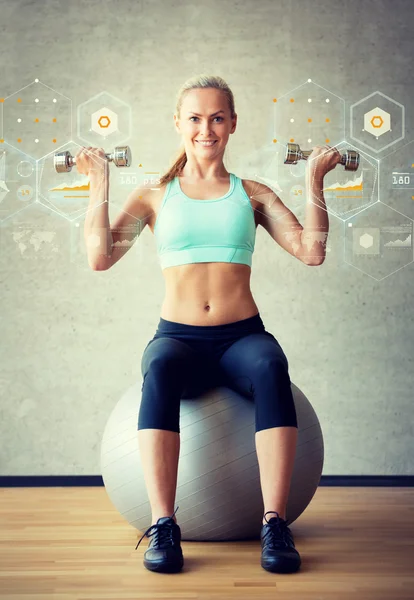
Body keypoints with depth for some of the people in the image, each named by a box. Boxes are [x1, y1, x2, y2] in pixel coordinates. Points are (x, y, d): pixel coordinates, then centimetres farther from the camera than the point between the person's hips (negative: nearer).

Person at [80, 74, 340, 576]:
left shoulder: (253, 194, 14)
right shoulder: (153, 196, 13)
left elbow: (311, 252, 1)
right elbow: (100, 257, -2)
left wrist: (315, 181, 2)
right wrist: (99, 183, 1)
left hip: (242, 335, 1)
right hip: (178, 335, 0)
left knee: (270, 367, -34)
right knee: (159, 370, -36)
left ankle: (274, 523, -31)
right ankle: (163, 525, -31)